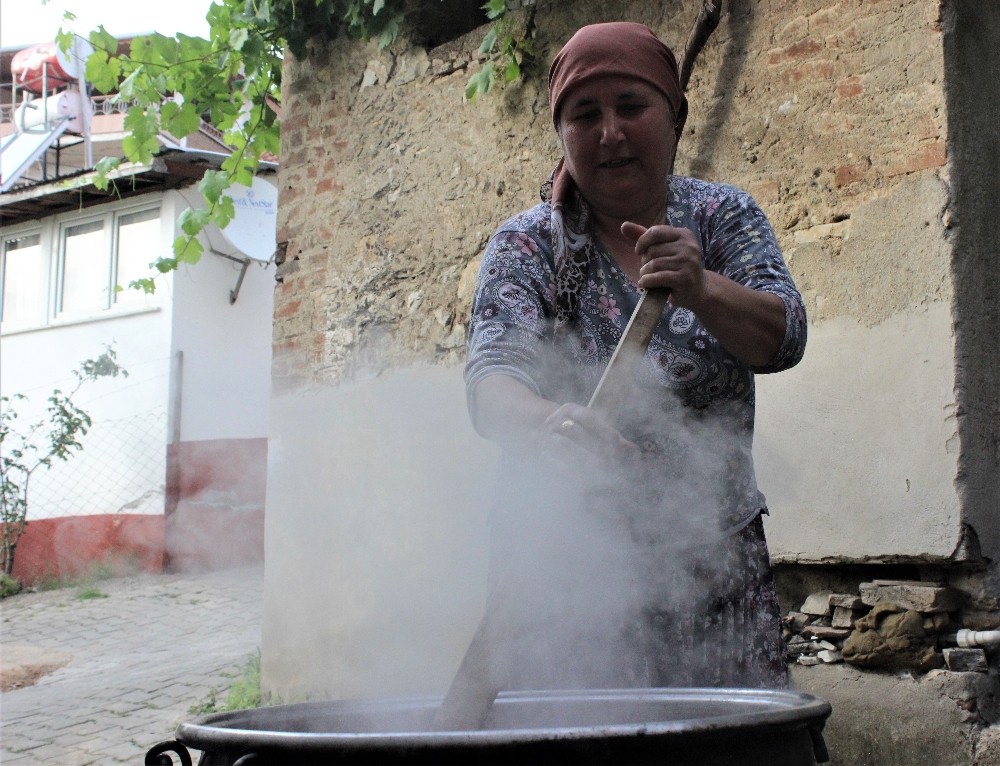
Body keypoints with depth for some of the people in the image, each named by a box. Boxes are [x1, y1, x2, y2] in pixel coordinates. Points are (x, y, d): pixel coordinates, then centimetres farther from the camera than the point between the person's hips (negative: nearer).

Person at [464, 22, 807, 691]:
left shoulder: (724, 216, 3)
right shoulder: (528, 245, -3)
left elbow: (782, 340, -12)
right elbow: (492, 374, -18)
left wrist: (699, 288, -33)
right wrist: (546, 423, -41)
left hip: (715, 558, 2)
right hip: (568, 561, -1)